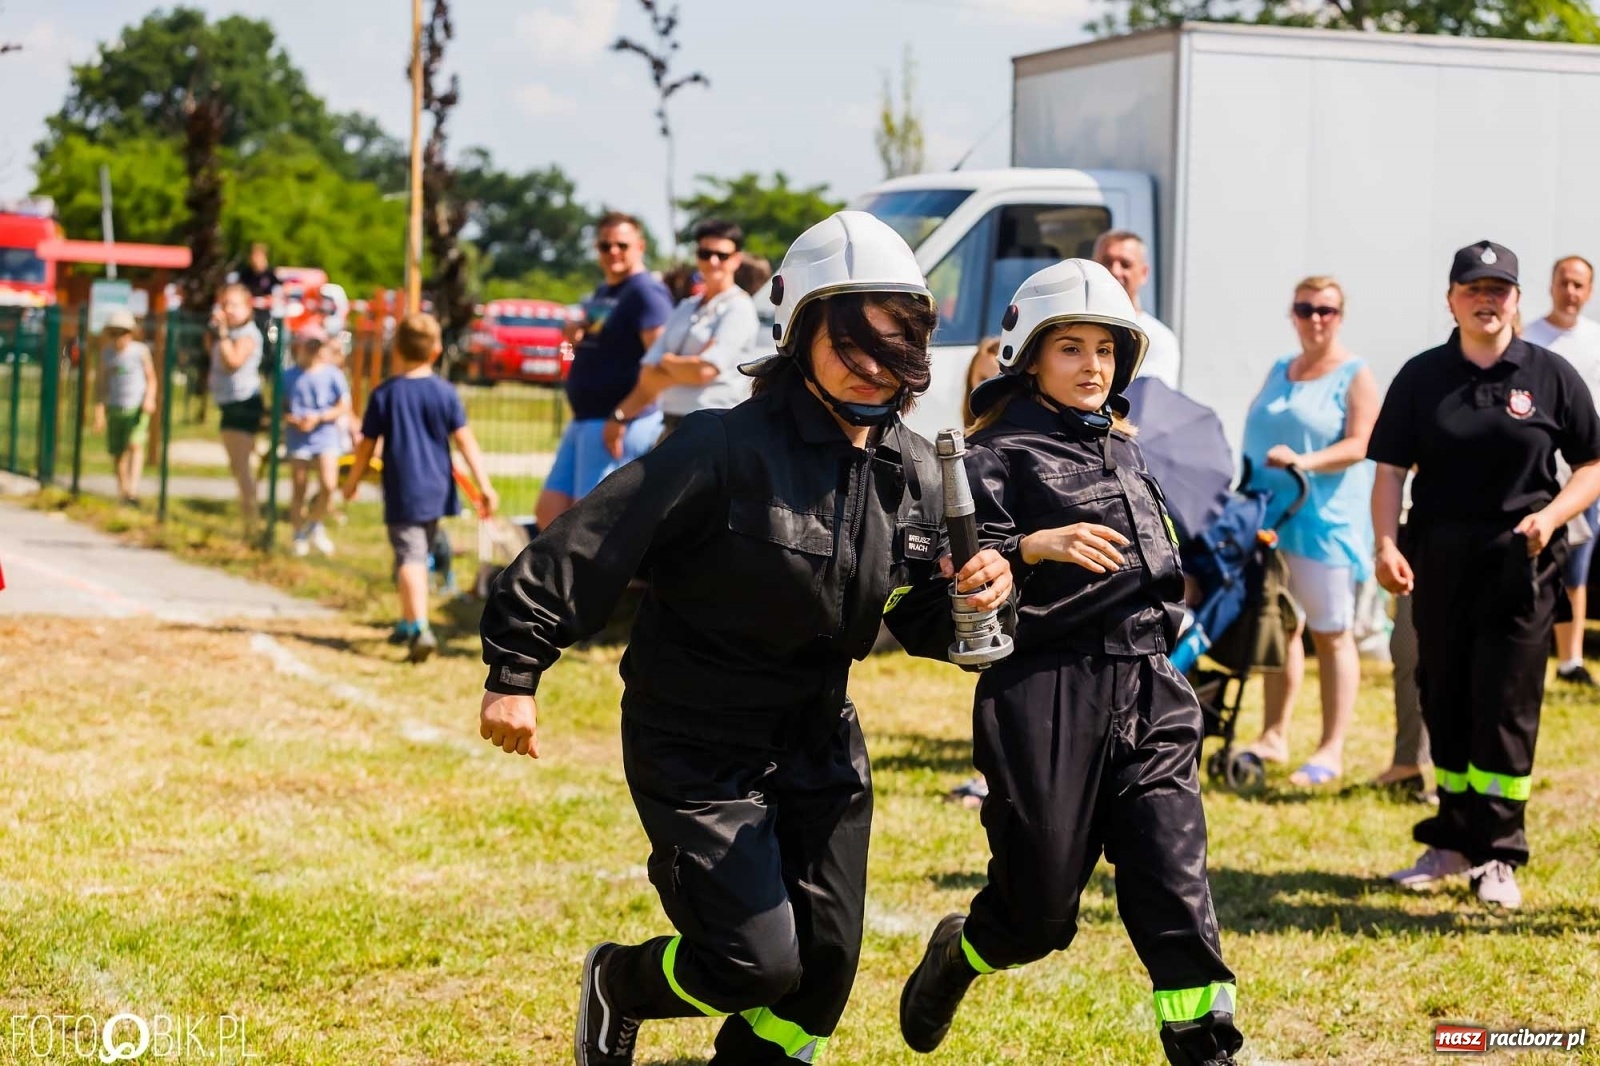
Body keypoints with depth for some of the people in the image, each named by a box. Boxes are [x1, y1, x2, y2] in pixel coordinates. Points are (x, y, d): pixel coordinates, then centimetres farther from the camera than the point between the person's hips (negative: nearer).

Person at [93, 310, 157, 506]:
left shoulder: (140, 350, -2)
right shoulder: (106, 353, 7)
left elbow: (151, 378, 4)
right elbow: (104, 383, 14)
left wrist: (149, 399, -12)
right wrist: (99, 409, 11)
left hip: (137, 407, -4)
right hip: (115, 408, 4)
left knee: (135, 444, -22)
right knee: (117, 453, 4)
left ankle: (132, 491, -31)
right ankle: (122, 492, 17)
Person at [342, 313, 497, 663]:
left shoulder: (384, 395, -5)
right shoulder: (445, 394, -1)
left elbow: (367, 446, -1)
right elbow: (466, 441, -4)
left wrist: (352, 482, 14)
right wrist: (485, 486, -4)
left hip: (402, 493, -3)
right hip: (436, 490, 3)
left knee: (410, 558, -11)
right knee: (421, 554, 21)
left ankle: (420, 628, -30)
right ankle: (408, 623, 36)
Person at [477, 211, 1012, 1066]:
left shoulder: (914, 473, -2)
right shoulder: (729, 449, -22)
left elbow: (922, 622, 6)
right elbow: (590, 545, -20)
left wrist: (979, 595, -16)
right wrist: (515, 671, -20)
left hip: (818, 741, 6)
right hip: (698, 747, -6)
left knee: (823, 968, 6)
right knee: (757, 961, -11)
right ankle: (619, 984, 21)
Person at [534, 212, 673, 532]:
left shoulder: (646, 292, -11)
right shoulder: (601, 294, 19)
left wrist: (623, 416, -26)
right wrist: (576, 337, 7)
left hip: (621, 425, -10)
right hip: (582, 421, 10)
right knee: (549, 512, 9)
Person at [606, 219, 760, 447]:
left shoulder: (739, 309, -5)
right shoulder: (686, 309, 16)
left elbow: (704, 371, -15)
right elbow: (648, 376, 13)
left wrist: (667, 362, 2)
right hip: (672, 426, 8)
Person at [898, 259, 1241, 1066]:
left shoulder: (1124, 452, 19)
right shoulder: (1000, 454, -2)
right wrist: (1034, 547, -29)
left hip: (1149, 697, 5)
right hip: (1048, 699, -5)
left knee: (1175, 884, -6)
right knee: (1040, 902, 4)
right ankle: (956, 953, 35)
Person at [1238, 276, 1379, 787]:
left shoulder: (1355, 376, -4)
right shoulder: (1279, 370, 15)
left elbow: (1358, 445, -15)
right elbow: (1256, 432, 20)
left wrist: (1305, 461, -29)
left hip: (1325, 521, -6)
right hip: (1269, 518, 6)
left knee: (1331, 635, -2)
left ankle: (1332, 750, -2)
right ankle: (1274, 736, 19)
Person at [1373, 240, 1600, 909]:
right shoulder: (1422, 377, 6)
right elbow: (1390, 470, 3)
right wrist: (1386, 544, -11)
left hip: (1519, 560, -2)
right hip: (1439, 558, 2)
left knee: (1506, 705, -3)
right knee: (1444, 700, 8)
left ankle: (1496, 854, 4)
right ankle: (1453, 842, 20)